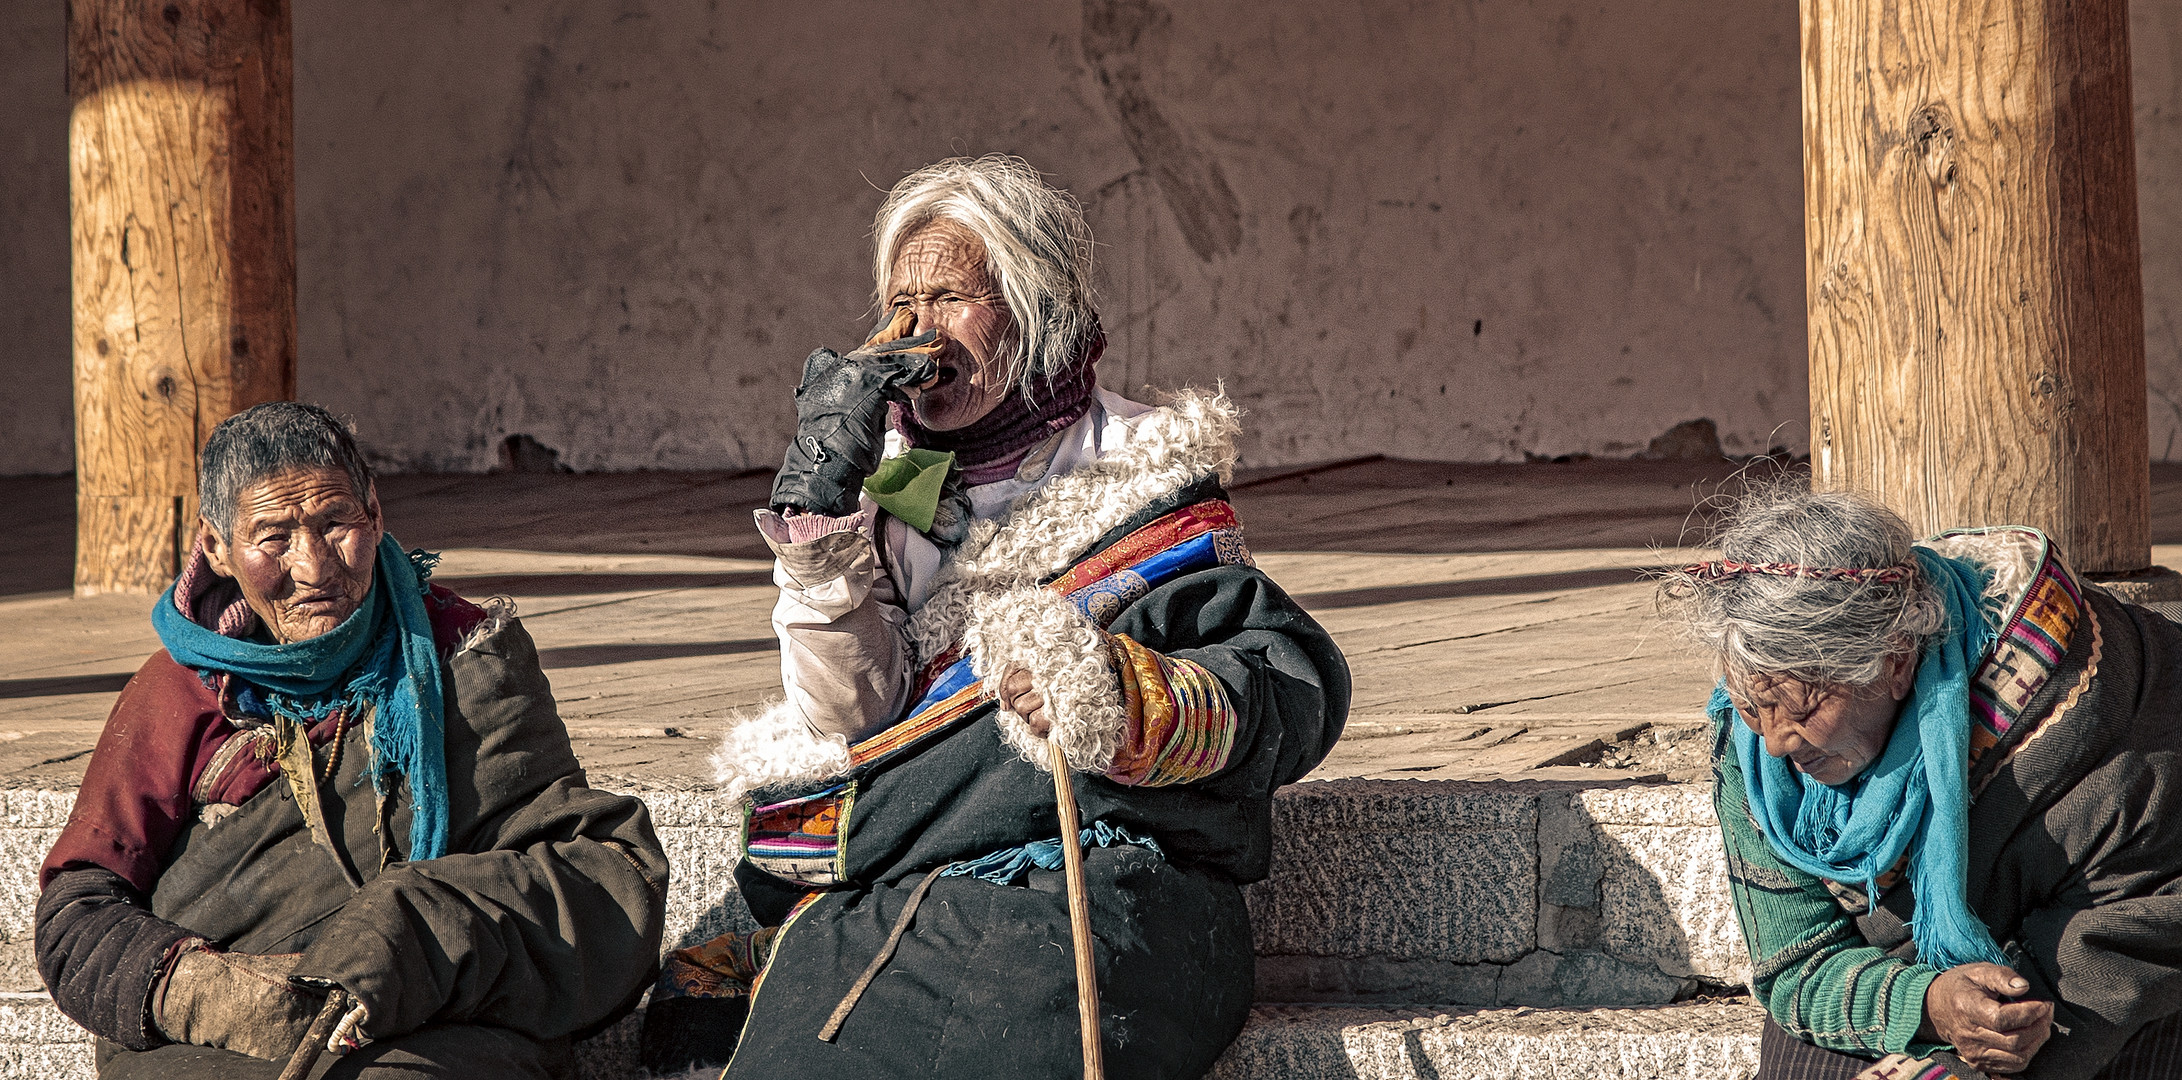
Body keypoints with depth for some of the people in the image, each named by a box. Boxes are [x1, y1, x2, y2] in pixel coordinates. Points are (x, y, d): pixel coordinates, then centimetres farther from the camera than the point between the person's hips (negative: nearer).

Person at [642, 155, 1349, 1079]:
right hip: (875, 899, 3)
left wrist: (1126, 700, -25)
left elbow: (1294, 682, -5)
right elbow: (852, 712, 7)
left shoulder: (1138, 470, 8)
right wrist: (819, 502, -4)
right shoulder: (889, 481, 19)